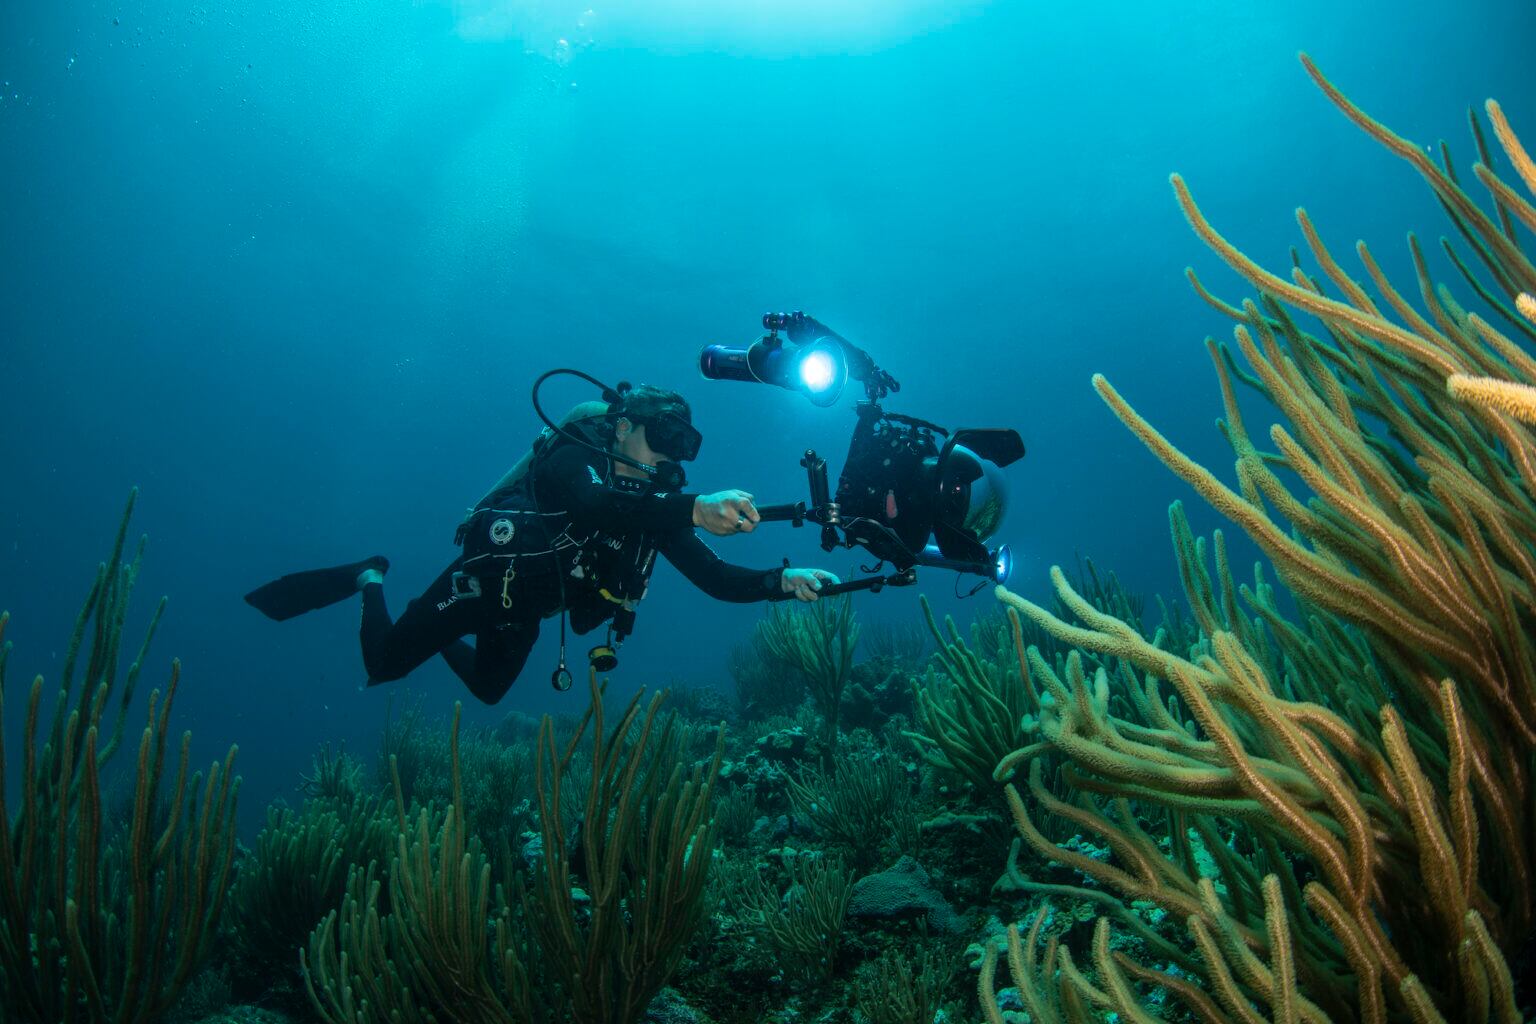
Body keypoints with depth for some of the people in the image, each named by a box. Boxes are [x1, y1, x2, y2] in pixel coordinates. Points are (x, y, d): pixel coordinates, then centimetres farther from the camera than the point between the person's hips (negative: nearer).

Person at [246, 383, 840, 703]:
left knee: (486, 690, 25)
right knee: (385, 664, 3)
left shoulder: (655, 504, -9)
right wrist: (695, 509, -65)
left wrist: (784, 582, -32)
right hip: (486, 579, -6)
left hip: (524, 612, 7)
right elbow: (593, 503, -52)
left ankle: (446, 641, 52)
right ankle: (370, 581, 30)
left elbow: (716, 579, -15)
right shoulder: (573, 454, -27)